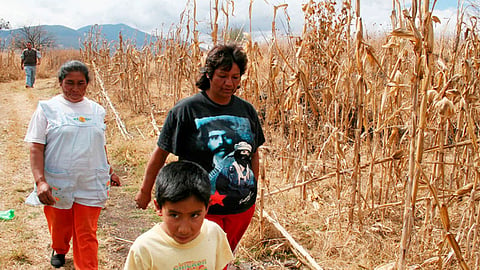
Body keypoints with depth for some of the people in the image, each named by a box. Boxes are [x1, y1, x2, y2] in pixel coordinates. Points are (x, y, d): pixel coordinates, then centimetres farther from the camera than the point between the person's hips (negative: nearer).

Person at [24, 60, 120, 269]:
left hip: (91, 185, 1)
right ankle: (59, 250, 51)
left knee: (87, 236, 1)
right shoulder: (48, 108, -3)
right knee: (59, 226, 20)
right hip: (57, 185, -1)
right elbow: (35, 147, -7)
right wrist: (40, 181, -17)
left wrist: (109, 172, 19)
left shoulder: (96, 110, 7)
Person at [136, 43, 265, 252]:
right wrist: (145, 191, 4)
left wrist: (252, 191, 17)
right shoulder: (186, 109, -9)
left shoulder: (247, 110, 5)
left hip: (242, 207, 5)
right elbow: (161, 152, -2)